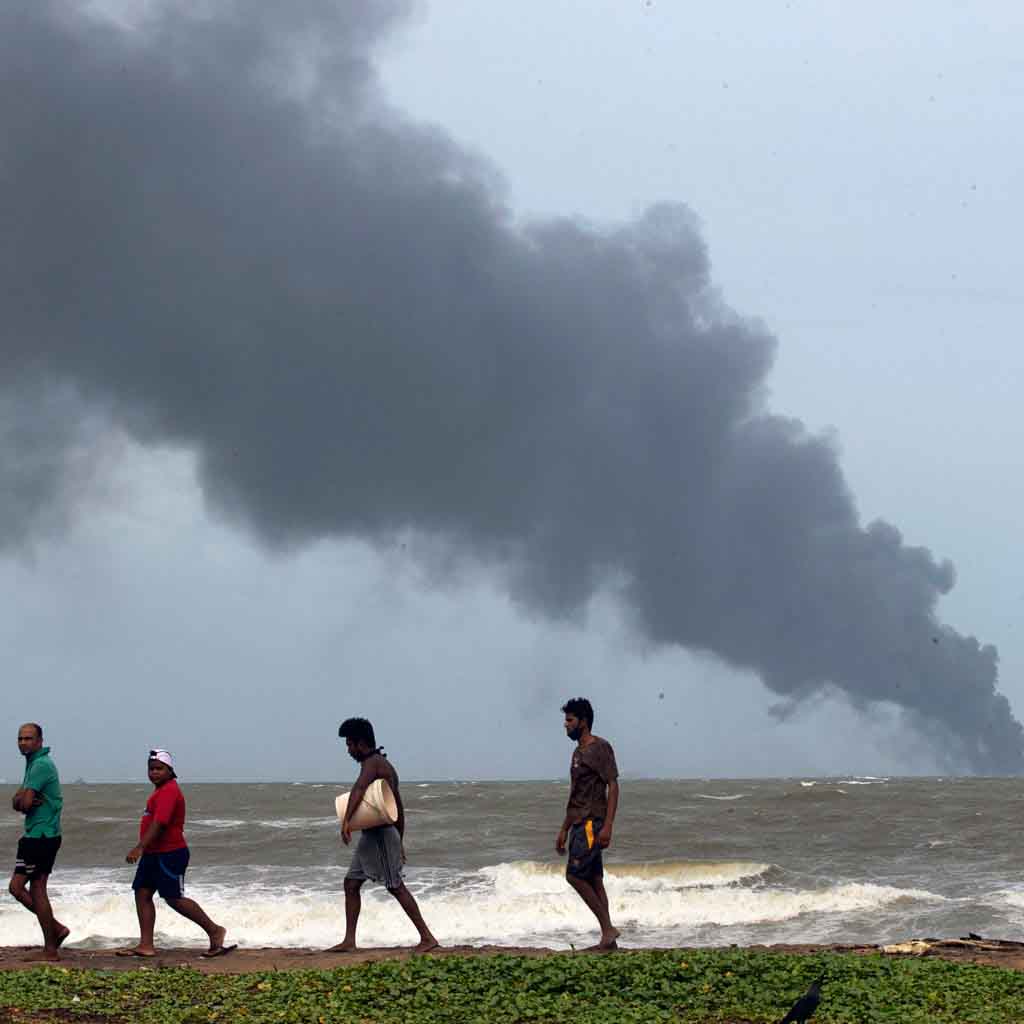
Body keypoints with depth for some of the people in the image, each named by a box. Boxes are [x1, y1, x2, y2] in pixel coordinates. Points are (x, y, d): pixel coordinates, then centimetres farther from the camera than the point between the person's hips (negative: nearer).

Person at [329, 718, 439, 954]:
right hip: (370, 836, 10)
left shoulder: (372, 763, -12)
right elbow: (399, 808, 25)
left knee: (396, 887, -8)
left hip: (380, 834, -10)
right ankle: (349, 940, 8)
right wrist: (400, 842, 29)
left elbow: (359, 789, -32)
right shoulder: (386, 765, 20)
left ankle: (427, 938, -5)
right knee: (351, 884, 8)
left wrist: (346, 820, -44)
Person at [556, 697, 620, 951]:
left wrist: (608, 826, -23)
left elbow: (612, 787, -15)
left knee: (575, 874, -15)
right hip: (579, 824, 9)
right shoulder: (578, 753, 20)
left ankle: (608, 928, -11)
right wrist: (564, 830, 23)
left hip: (592, 823, -9)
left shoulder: (600, 748, -9)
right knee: (593, 879, 6)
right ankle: (608, 938, 5)